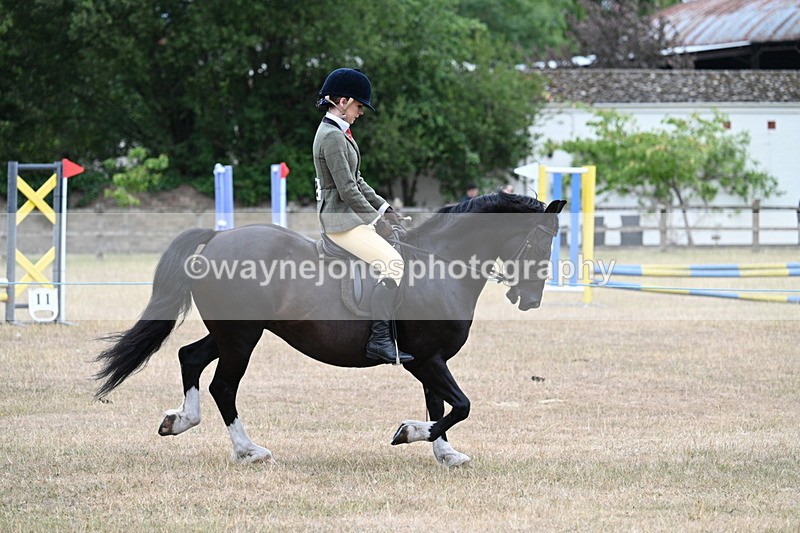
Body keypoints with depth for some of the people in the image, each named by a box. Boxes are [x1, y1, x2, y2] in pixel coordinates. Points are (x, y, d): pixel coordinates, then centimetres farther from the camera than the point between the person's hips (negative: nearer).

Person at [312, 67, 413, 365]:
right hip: (341, 220, -11)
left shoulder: (339, 133, 16)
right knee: (393, 262, -21)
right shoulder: (331, 137, -17)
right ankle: (379, 340, -24)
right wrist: (376, 220, -13)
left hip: (353, 215, 11)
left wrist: (384, 208, 11)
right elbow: (347, 189, -20)